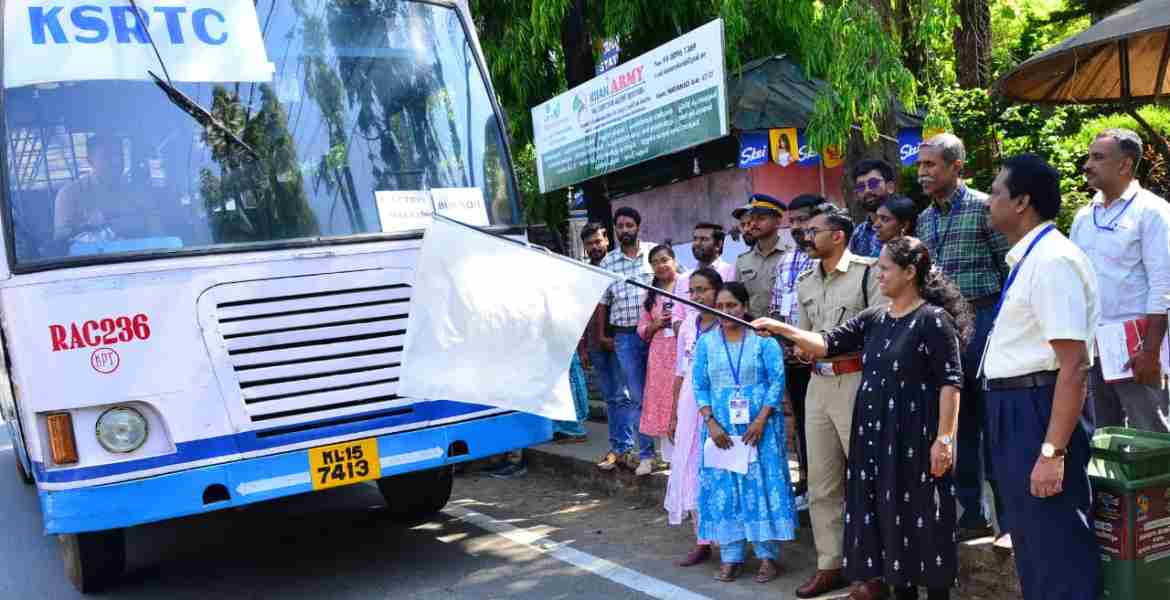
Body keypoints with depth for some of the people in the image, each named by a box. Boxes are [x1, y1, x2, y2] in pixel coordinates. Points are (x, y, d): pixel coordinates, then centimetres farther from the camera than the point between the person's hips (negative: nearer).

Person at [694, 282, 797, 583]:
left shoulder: (763, 339, -2)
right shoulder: (706, 342, 5)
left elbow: (777, 381, -5)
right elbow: (700, 386, 4)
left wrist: (761, 420, -14)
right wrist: (710, 423, -9)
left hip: (759, 424, -2)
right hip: (721, 426, 2)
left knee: (762, 485, -1)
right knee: (723, 487, 3)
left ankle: (768, 555, 8)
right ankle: (730, 556, 11)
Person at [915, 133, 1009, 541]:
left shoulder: (983, 207, -6)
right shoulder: (924, 219, 13)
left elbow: (1010, 266, -7)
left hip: (982, 320, -6)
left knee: (991, 420, -1)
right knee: (957, 422, 11)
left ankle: (1009, 515, 10)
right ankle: (972, 513, 20)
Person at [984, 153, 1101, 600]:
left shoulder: (1052, 261, -19)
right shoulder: (1029, 258, 12)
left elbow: (1074, 365, -25)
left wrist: (1052, 451, -27)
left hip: (1040, 410, -10)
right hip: (1016, 409, 10)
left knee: (1057, 548, 0)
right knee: (1032, 542, 20)